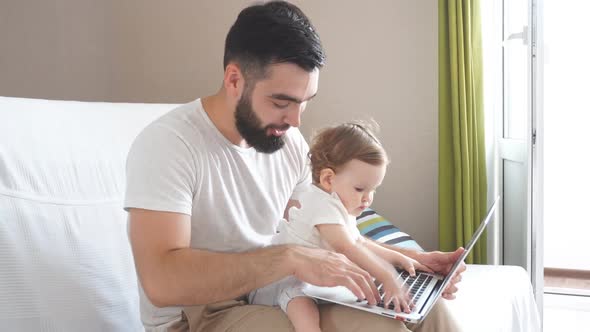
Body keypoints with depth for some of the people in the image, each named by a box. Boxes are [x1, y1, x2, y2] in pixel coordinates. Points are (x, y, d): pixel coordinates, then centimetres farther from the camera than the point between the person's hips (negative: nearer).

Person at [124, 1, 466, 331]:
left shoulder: (291, 142, 0)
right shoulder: (167, 143, -22)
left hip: (273, 294, 7)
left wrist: (409, 258, -4)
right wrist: (289, 258, -36)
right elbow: (162, 280, -32)